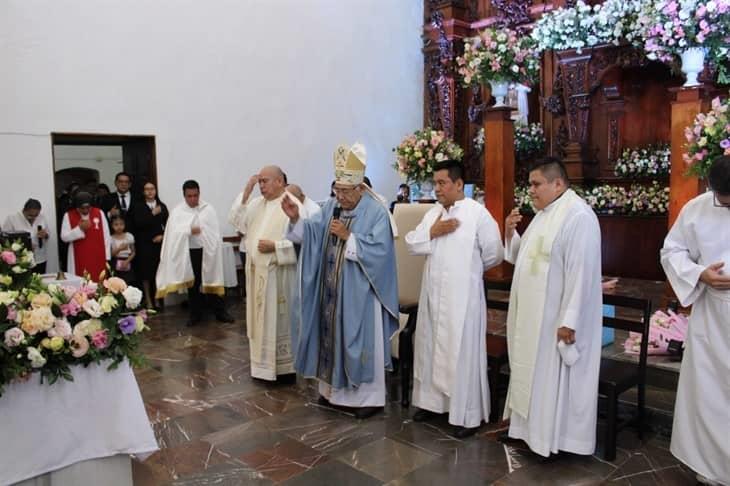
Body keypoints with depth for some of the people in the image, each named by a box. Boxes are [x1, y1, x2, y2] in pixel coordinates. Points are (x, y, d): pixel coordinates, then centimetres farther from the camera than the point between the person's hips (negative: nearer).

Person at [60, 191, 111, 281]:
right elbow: (64, 237, -4)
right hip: (79, 260, -1)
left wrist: (107, 257, 2)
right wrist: (79, 228, -19)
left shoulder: (99, 213, 1)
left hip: (98, 259, 1)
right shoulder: (69, 216, -1)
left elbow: (106, 235, 3)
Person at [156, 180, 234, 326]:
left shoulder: (208, 209, 0)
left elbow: (214, 232, -2)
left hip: (207, 251, 0)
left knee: (212, 281, 6)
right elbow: (174, 232, -11)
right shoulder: (177, 211, -1)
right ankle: (195, 314, 22)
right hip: (188, 252, 0)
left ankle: (220, 312, 16)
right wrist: (190, 230, -22)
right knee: (193, 284, 10)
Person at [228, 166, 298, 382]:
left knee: (279, 319, 2)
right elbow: (236, 221, 2)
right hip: (256, 272, 7)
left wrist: (274, 246, -21)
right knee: (261, 319, 14)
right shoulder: (257, 203, 10)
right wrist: (246, 192, -3)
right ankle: (264, 365, 27)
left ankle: (285, 368, 14)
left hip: (277, 273, -7)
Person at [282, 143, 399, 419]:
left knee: (360, 341, 0)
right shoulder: (332, 207, 8)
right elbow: (311, 232, 2)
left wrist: (348, 236, -24)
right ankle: (335, 389, 29)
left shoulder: (376, 212, -12)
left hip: (359, 292, -6)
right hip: (331, 290, 7)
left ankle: (370, 397, 12)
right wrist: (296, 219, -17)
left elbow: (379, 250, -21)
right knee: (332, 336, 14)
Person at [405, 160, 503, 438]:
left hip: (463, 296, -6)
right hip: (433, 293, 7)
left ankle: (468, 414, 12)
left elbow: (494, 254, -6)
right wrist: (432, 232, -10)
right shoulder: (432, 214, 10)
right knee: (431, 348, 15)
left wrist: (469, 268, 7)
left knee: (463, 353, 0)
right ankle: (432, 401, 31)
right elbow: (411, 245, 5)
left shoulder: (478, 213, -10)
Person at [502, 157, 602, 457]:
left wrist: (569, 321, -25)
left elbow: (581, 272, -24)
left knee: (554, 376, 3)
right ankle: (532, 426, 33)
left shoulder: (578, 216, -19)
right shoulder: (544, 214, 11)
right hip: (534, 314, 9)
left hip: (557, 317, -9)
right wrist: (510, 234, 1)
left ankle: (556, 436, 18)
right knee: (534, 371, 18)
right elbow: (524, 258, 19)